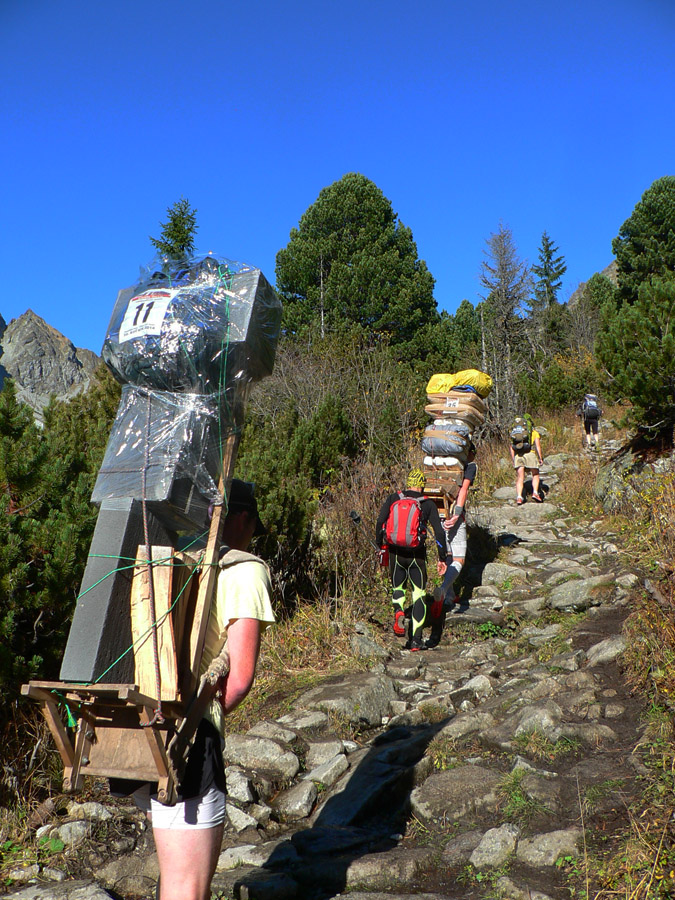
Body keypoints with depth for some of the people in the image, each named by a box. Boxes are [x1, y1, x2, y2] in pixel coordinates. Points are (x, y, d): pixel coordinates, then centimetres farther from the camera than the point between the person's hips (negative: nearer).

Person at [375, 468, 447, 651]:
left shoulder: (393, 499, 3)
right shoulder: (428, 504, 0)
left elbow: (380, 522, -4)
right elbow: (439, 531, -3)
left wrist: (380, 546, 8)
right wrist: (442, 557, 5)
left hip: (395, 552, 1)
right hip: (417, 554, -1)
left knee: (397, 588, 23)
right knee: (419, 594, 10)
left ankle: (398, 611, -10)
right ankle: (415, 640, 5)